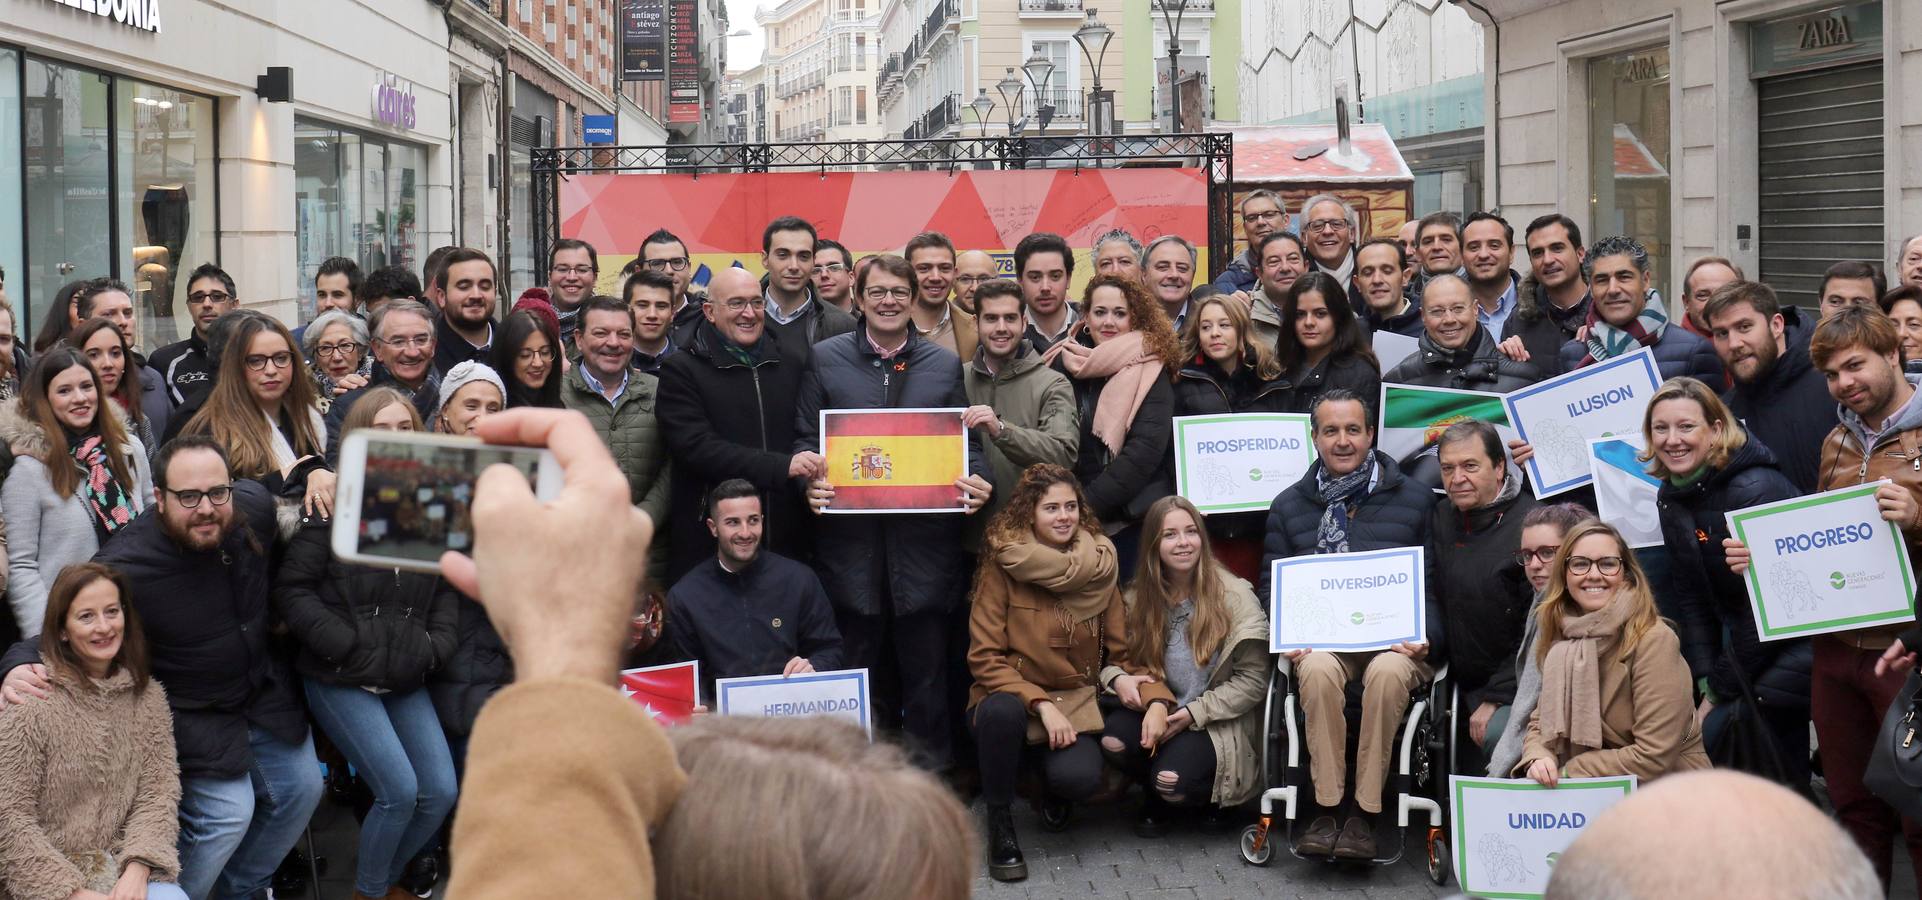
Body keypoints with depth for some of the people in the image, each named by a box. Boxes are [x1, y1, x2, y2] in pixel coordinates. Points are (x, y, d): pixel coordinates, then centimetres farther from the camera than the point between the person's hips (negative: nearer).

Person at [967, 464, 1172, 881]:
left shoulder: (1099, 569, 1)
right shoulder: (1003, 567, -6)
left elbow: (1123, 653, 4)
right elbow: (984, 659, -9)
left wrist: (1156, 699, -16)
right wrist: (1041, 704, -23)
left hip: (1074, 704, 1)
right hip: (1012, 699, -1)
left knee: (1080, 777, -31)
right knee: (1001, 710, -38)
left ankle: (1055, 792, 9)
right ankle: (1000, 823, -12)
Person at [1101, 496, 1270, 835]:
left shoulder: (1234, 595, -8)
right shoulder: (1137, 598, 3)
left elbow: (1253, 679, -10)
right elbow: (1109, 657, 8)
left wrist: (1193, 714, -18)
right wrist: (1117, 678, -16)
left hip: (1218, 722, -3)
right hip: (1156, 711, 4)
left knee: (1172, 780, -30)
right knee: (1112, 738, -28)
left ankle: (1213, 794, 8)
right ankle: (1154, 796, 4)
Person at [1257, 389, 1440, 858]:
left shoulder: (1415, 499, 10)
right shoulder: (1288, 506, 15)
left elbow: (1433, 584, 9)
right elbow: (1272, 586, 16)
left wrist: (1426, 638, -9)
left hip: (1394, 639, -1)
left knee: (1388, 672, -37)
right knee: (1318, 670, -35)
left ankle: (1364, 813, -28)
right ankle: (1325, 808, -27)